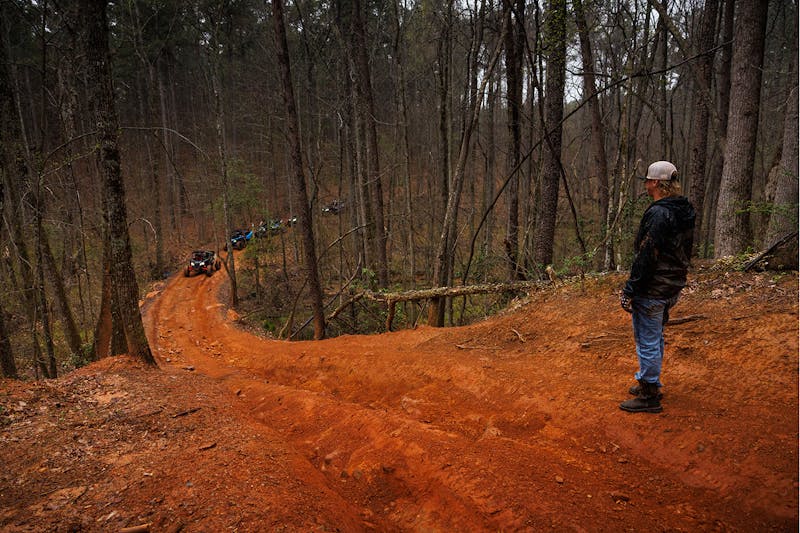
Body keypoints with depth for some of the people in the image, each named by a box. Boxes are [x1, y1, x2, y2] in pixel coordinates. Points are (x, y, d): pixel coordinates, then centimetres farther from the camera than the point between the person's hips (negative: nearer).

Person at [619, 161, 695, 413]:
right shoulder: (685, 212, 9)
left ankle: (649, 396, 10)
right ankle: (650, 383, 36)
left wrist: (630, 290, -18)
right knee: (656, 338, 22)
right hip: (673, 288, 10)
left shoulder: (658, 214, -22)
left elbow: (645, 256, -24)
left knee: (647, 342, 0)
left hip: (652, 291, -10)